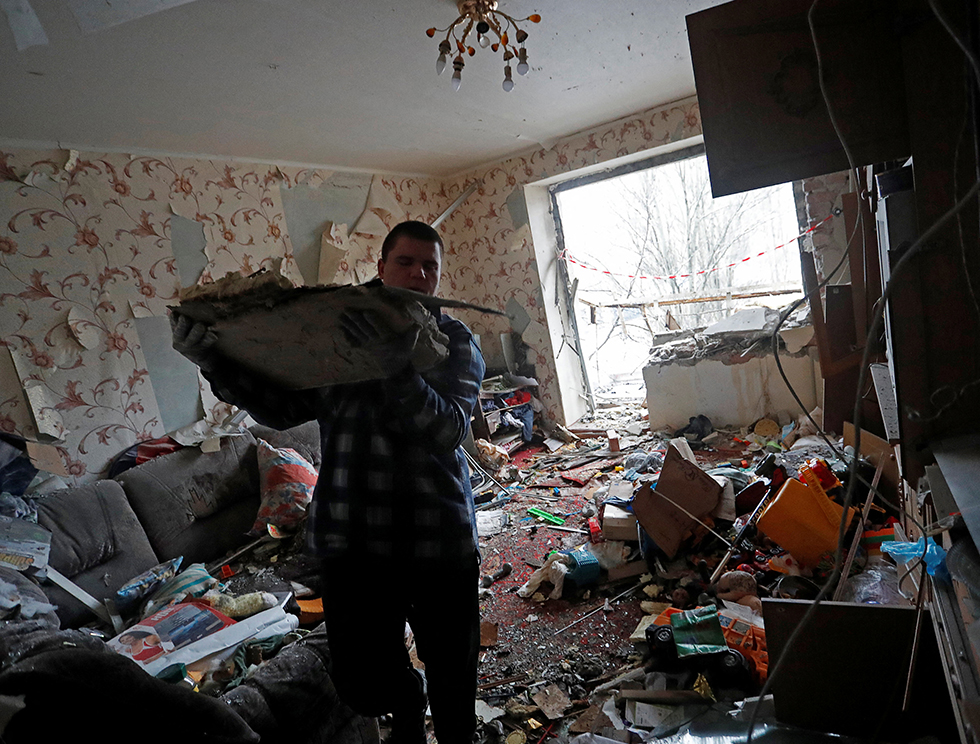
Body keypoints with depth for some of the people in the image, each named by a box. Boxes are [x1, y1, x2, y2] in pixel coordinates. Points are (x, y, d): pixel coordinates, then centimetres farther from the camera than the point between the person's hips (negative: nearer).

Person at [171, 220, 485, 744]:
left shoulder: (456, 342, 0)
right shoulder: (334, 331, 5)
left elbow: (448, 429, -15)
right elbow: (282, 407, 4)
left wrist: (394, 365, -30)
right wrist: (213, 361, -9)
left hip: (439, 541, -1)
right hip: (352, 539, 2)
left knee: (452, 683, 10)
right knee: (363, 689, 13)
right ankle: (405, 699, 46)